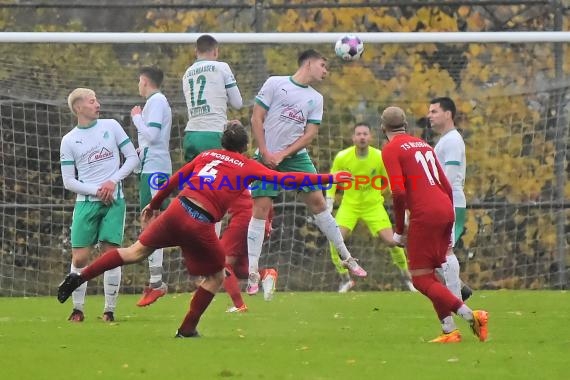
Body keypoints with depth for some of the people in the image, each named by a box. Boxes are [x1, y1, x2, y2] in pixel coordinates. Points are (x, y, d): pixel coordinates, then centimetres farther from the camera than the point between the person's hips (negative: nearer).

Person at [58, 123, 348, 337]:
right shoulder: (248, 167, 7)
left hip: (177, 210, 4)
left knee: (137, 251, 16)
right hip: (201, 224, -4)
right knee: (216, 277, 18)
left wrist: (154, 205, 36)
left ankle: (78, 278, 9)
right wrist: (330, 179, 5)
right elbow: (286, 179, 1)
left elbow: (175, 180, 23)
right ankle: (187, 329, 18)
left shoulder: (207, 155, 18)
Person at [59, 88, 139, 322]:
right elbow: (69, 181, 2)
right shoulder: (69, 141, 2)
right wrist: (96, 191, -11)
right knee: (79, 258, -6)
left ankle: (110, 310, 2)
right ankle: (77, 309, 7)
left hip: (114, 200, 0)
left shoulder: (111, 126, 5)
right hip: (85, 203, 0)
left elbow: (132, 158, 7)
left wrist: (113, 181, -7)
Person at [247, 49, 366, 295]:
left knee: (317, 201, -4)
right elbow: (257, 119, -3)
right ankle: (252, 272, -6)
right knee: (261, 209, -9)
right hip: (267, 157, -3)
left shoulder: (316, 99, 10)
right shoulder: (275, 84, -1)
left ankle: (346, 258, 6)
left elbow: (310, 134, 3)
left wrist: (283, 154, -10)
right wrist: (265, 153, -11)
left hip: (296, 156, 3)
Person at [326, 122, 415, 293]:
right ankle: (345, 279, 1)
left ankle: (407, 277, 13)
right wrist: (328, 207, -5)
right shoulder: (342, 157, -14)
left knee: (392, 241, -10)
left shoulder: (380, 157, -14)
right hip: (349, 205, 1)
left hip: (373, 205, -1)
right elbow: (332, 182, 0)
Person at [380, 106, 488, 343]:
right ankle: (449, 330, 8)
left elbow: (399, 192, -13)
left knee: (421, 279, -2)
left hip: (425, 215, -7)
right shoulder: (423, 145, 20)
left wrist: (399, 231, -3)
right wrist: (449, 226, 26)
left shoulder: (391, 150, -1)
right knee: (430, 275, 16)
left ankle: (470, 315, -16)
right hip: (446, 209, 7)